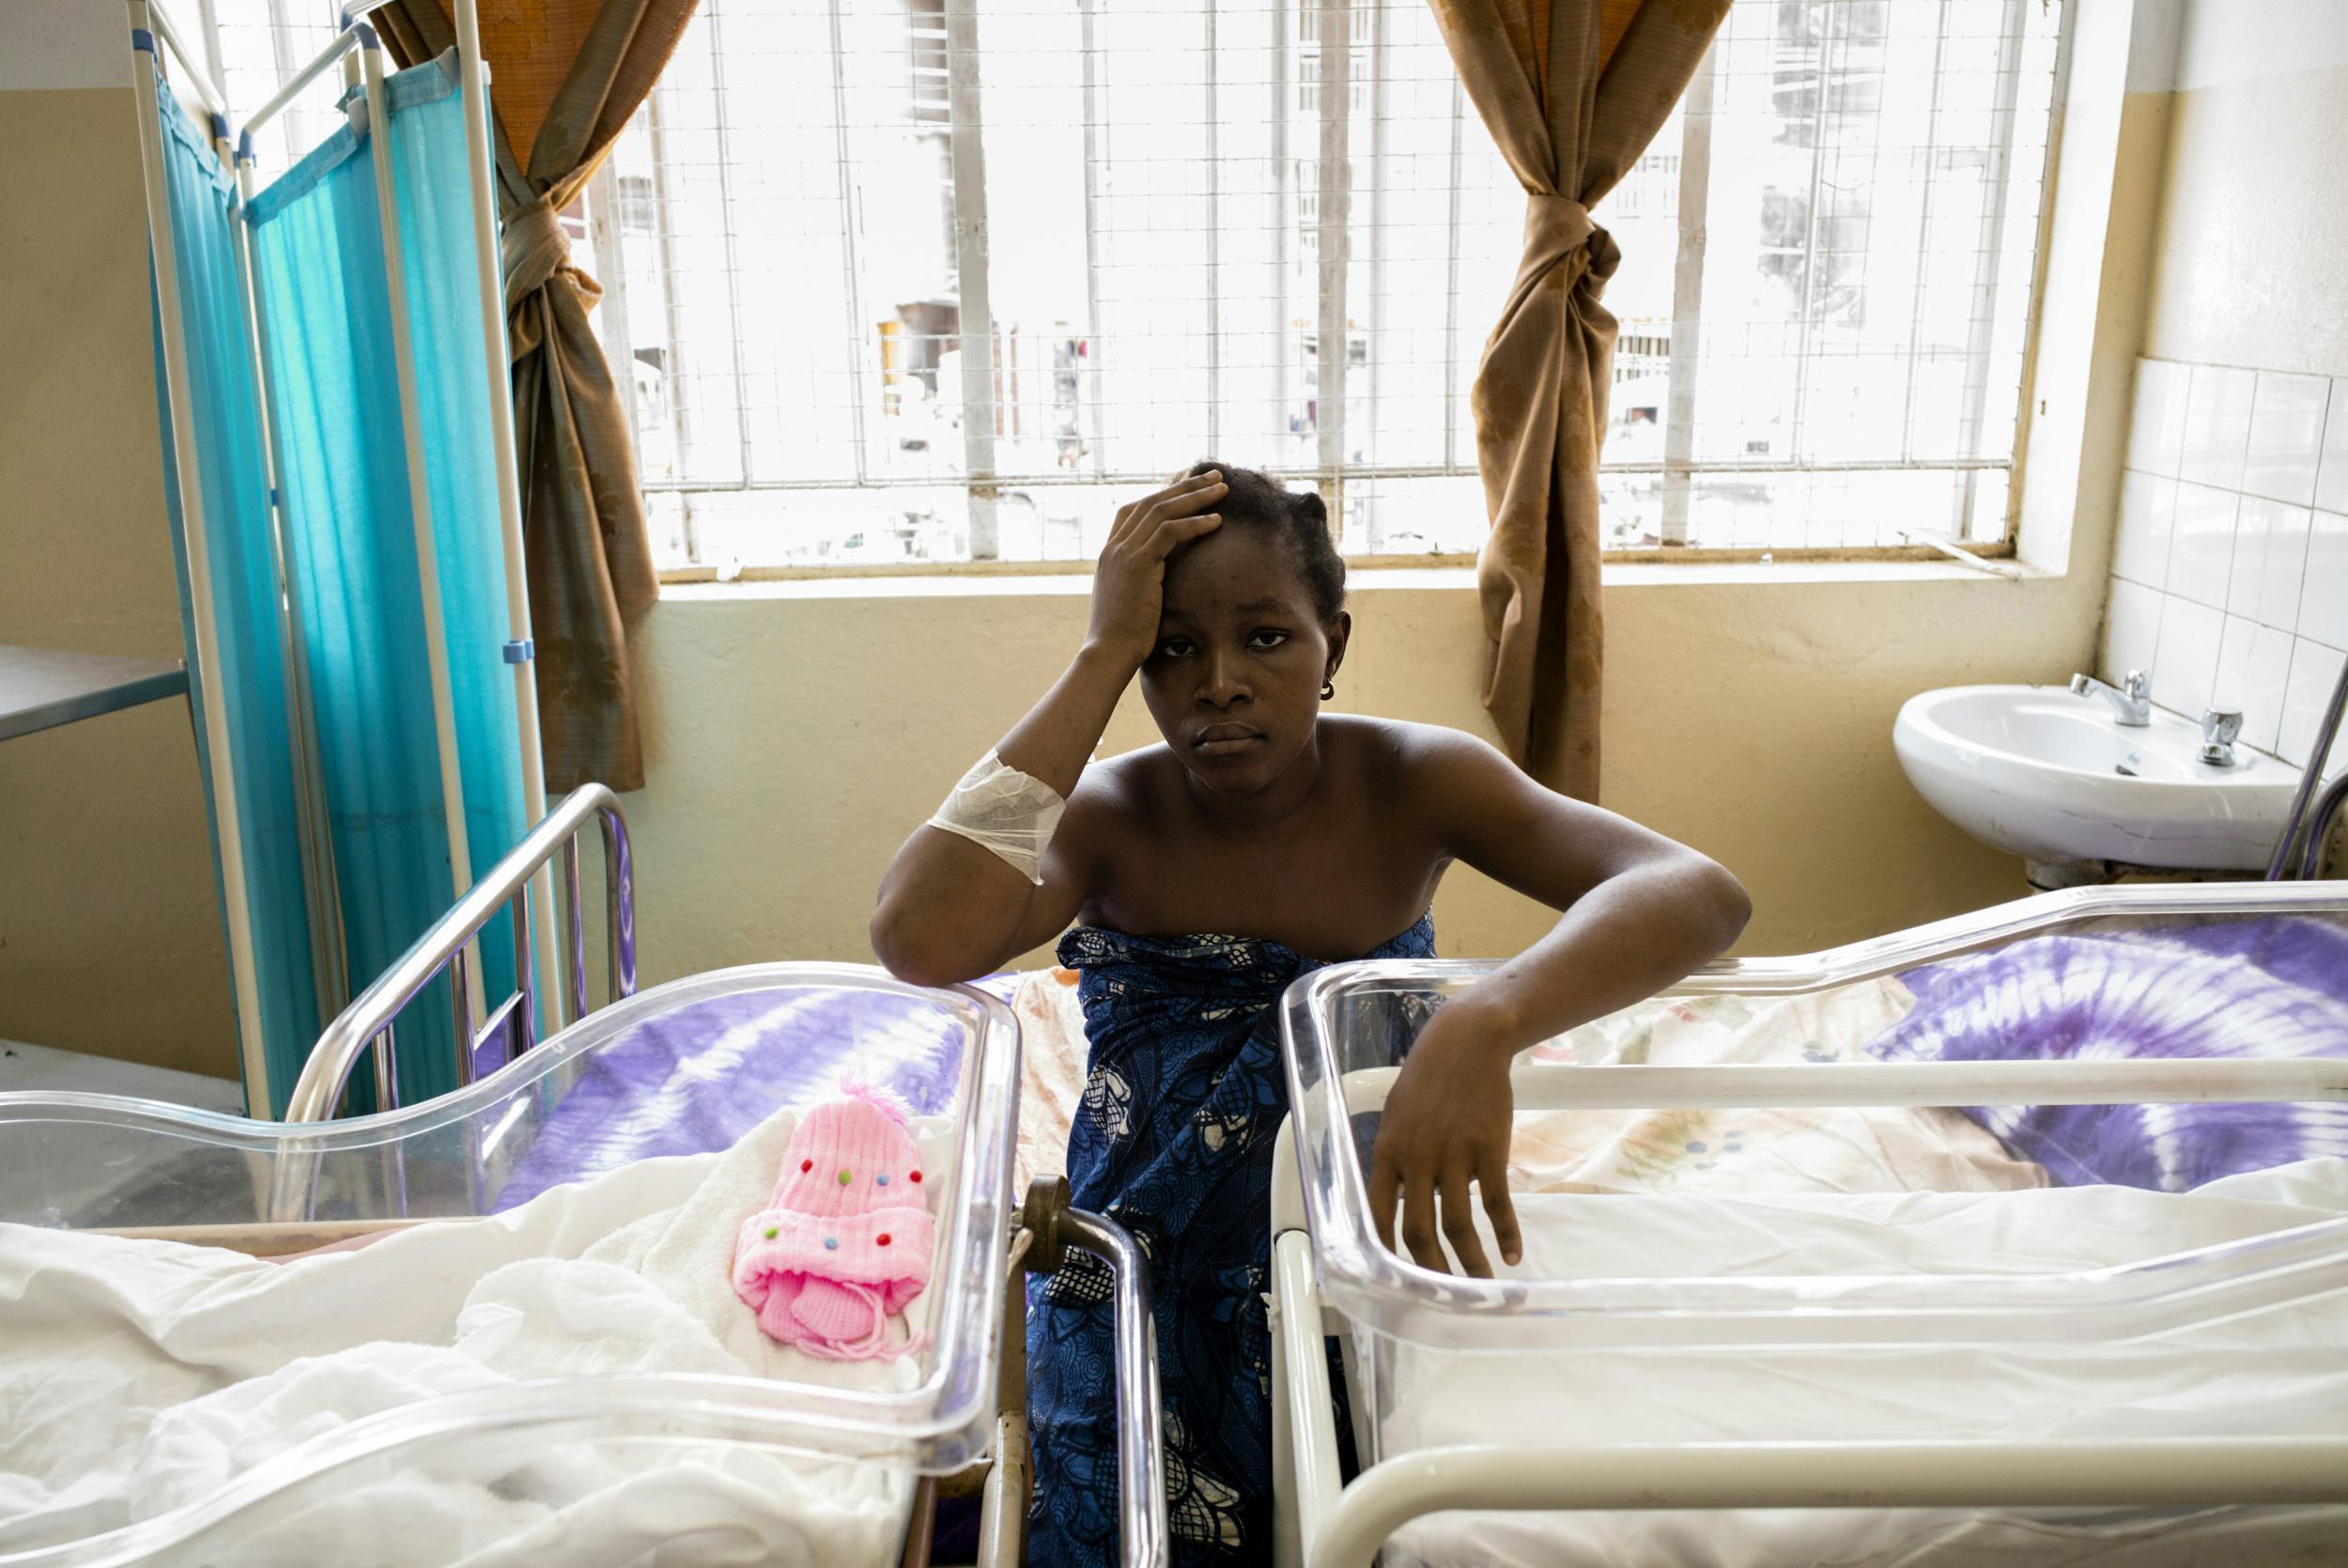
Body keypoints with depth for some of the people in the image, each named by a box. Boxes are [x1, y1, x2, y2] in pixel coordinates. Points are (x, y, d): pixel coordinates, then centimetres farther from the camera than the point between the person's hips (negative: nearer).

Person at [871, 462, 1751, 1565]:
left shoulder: (1411, 784, -12)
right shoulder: (1109, 820, -12)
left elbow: (1700, 893, -26)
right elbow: (921, 939, -34)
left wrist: (1481, 1023, -45)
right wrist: (1101, 656, -29)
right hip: (1148, 1285, 0)